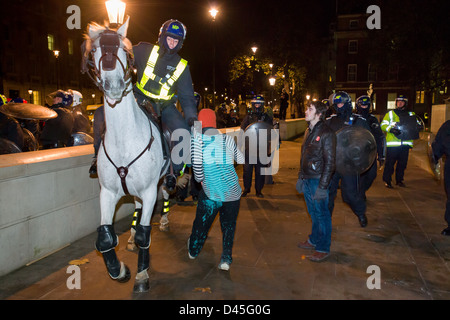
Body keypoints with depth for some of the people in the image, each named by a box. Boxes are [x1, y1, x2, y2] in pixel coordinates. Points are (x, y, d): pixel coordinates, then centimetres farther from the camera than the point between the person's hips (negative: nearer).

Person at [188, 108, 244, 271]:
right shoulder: (227, 138, 5)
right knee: (229, 225, 21)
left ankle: (193, 250, 43)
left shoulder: (197, 136, -4)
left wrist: (199, 178, 1)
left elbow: (196, 161, -16)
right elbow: (241, 160, 14)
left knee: (202, 223, 18)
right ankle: (226, 258, 15)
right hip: (233, 192, 2)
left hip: (211, 192, -2)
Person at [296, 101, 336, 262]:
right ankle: (314, 240, 35)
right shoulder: (309, 131, 12)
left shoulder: (326, 133, -15)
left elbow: (329, 162, -17)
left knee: (321, 214, 3)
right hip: (307, 180, 8)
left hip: (318, 181, -8)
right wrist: (300, 177, 17)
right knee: (313, 212, 19)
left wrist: (322, 186, -18)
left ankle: (323, 248, 15)